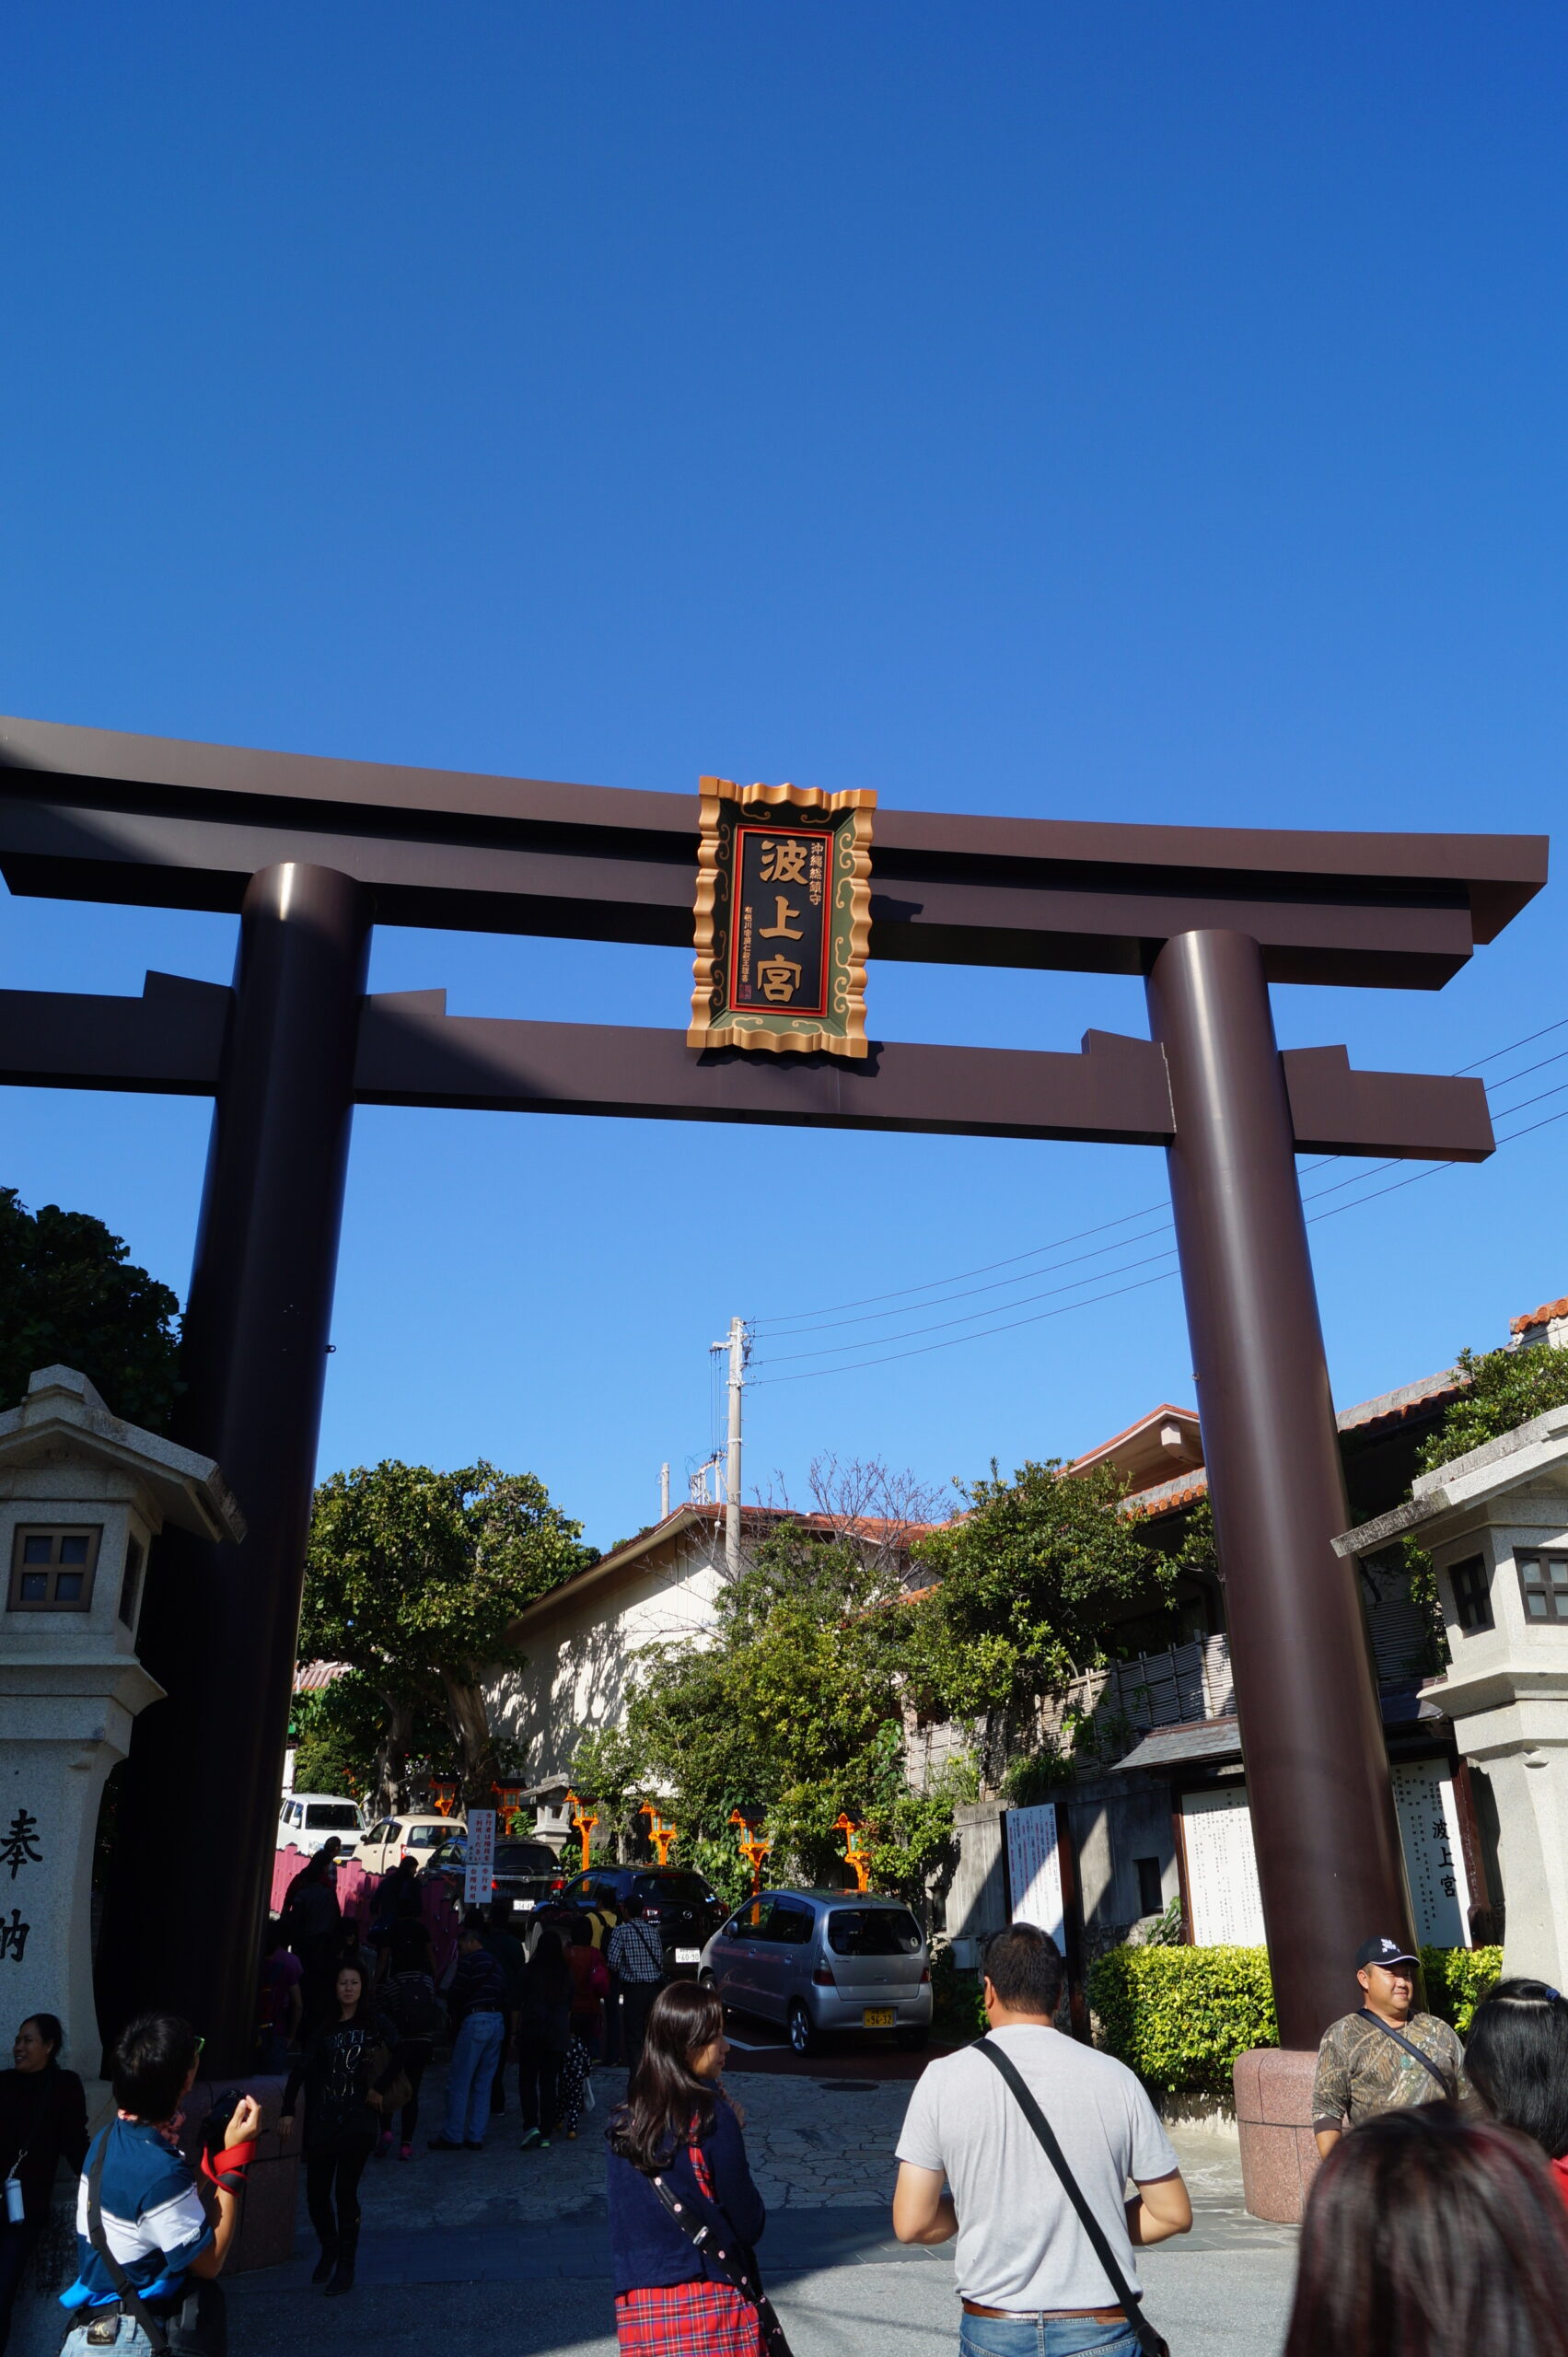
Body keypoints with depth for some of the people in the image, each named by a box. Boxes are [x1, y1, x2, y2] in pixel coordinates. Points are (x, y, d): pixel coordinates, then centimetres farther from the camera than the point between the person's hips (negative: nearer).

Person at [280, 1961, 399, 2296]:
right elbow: (301, 2070, 6)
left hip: (358, 2120, -3)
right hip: (322, 2120, 3)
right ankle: (329, 2249, 30)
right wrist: (288, 2111, -1)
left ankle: (345, 2266, 7)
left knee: (345, 2192, -7)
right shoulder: (324, 2028, 9)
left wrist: (379, 2089, -8)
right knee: (316, 2193, 4)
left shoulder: (375, 2024, 1)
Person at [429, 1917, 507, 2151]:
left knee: (458, 2083, 0)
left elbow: (455, 1992, -6)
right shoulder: (494, 1963, 19)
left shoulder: (468, 1961, -4)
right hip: (498, 2021, 8)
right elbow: (503, 1994, 17)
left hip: (475, 2020, -8)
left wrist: (452, 2016, 12)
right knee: (483, 2083, 11)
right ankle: (475, 2136, 12)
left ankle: (452, 2136, 2)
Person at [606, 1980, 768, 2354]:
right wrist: (733, 2131, 2)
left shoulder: (623, 2120, 2)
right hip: (711, 2302, -5)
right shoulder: (711, 2116, -13)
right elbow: (749, 2225, -8)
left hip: (639, 2310, 5)